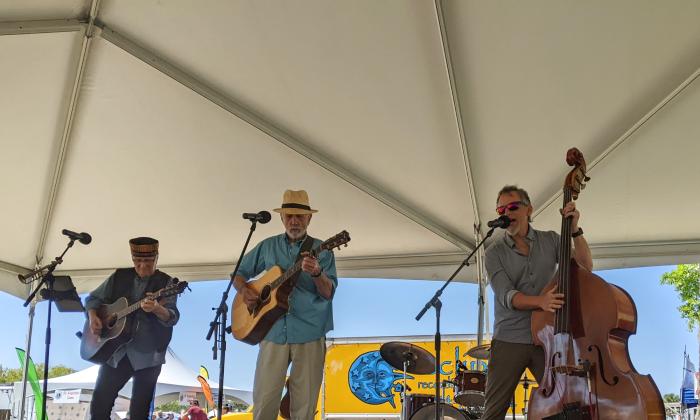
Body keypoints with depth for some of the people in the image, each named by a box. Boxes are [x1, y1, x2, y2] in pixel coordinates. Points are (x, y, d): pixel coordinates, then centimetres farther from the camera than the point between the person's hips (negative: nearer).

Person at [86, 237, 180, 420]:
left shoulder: (166, 283, -3)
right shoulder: (119, 277, 9)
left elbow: (172, 317, -15)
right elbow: (93, 298, 15)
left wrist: (156, 308, -37)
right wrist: (93, 316, -6)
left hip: (148, 355, -3)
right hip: (116, 351, 3)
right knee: (99, 404, 1)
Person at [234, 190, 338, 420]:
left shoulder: (321, 250, 4)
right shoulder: (268, 246, 11)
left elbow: (328, 293, -5)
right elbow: (239, 272, 19)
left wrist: (317, 273, -26)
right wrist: (244, 289, -3)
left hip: (309, 334, -1)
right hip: (273, 332, 2)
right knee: (264, 400, -1)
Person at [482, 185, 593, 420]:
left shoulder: (551, 240, 7)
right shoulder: (495, 253, 0)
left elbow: (585, 268, -2)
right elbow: (506, 296, -12)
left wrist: (575, 230, -13)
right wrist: (540, 301, -31)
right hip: (509, 340, -1)